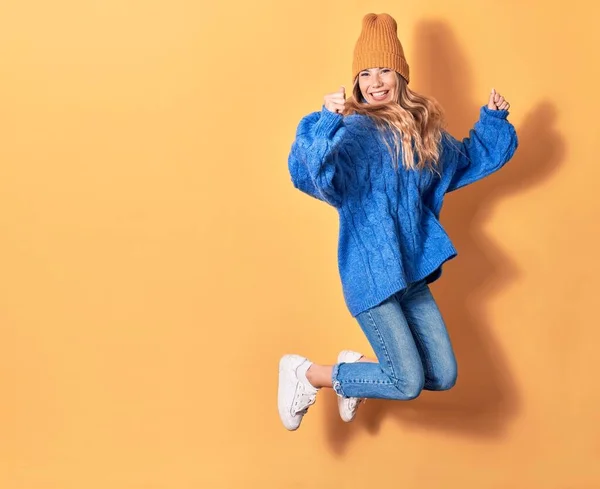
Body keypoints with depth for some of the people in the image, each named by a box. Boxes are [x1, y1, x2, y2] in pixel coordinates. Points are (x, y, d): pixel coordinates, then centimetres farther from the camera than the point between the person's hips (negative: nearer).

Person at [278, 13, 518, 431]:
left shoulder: (424, 130, 8)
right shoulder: (356, 130, -13)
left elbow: (470, 160, 28)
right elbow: (307, 173, -33)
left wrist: (493, 119, 16)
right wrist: (326, 123, -47)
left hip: (411, 272, 7)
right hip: (370, 273, -7)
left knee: (443, 376, 8)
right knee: (408, 383, -9)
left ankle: (355, 370, 31)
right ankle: (306, 374, 9)